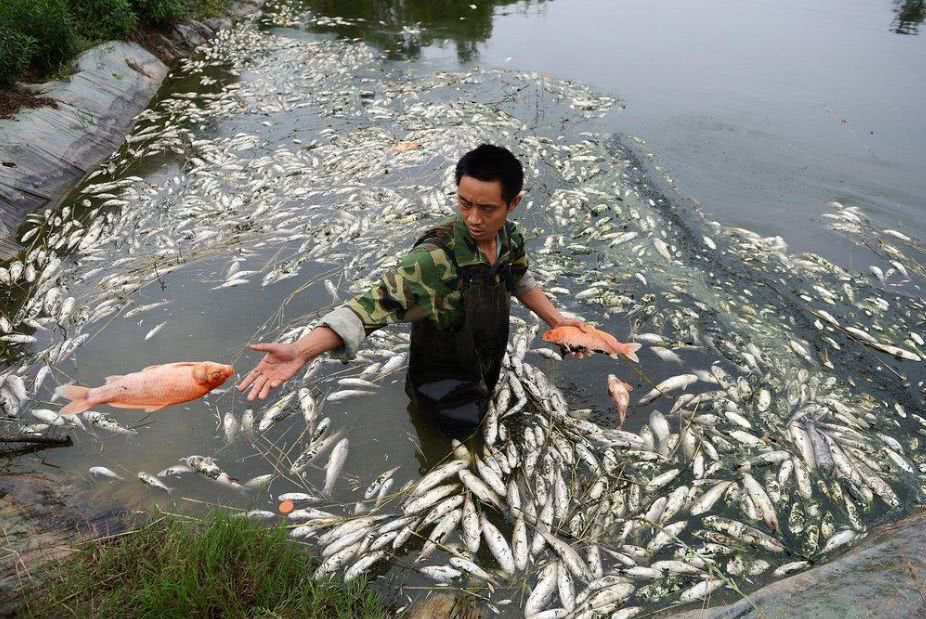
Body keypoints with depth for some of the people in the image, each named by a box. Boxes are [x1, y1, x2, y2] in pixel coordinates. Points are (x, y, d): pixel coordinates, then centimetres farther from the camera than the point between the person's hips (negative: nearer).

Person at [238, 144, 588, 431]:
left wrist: (555, 319, 1)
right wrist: (301, 350, -56)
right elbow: (375, 304, -44)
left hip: (487, 375, 6)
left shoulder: (510, 239, -15)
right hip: (444, 392, -5)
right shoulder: (436, 259, -37)